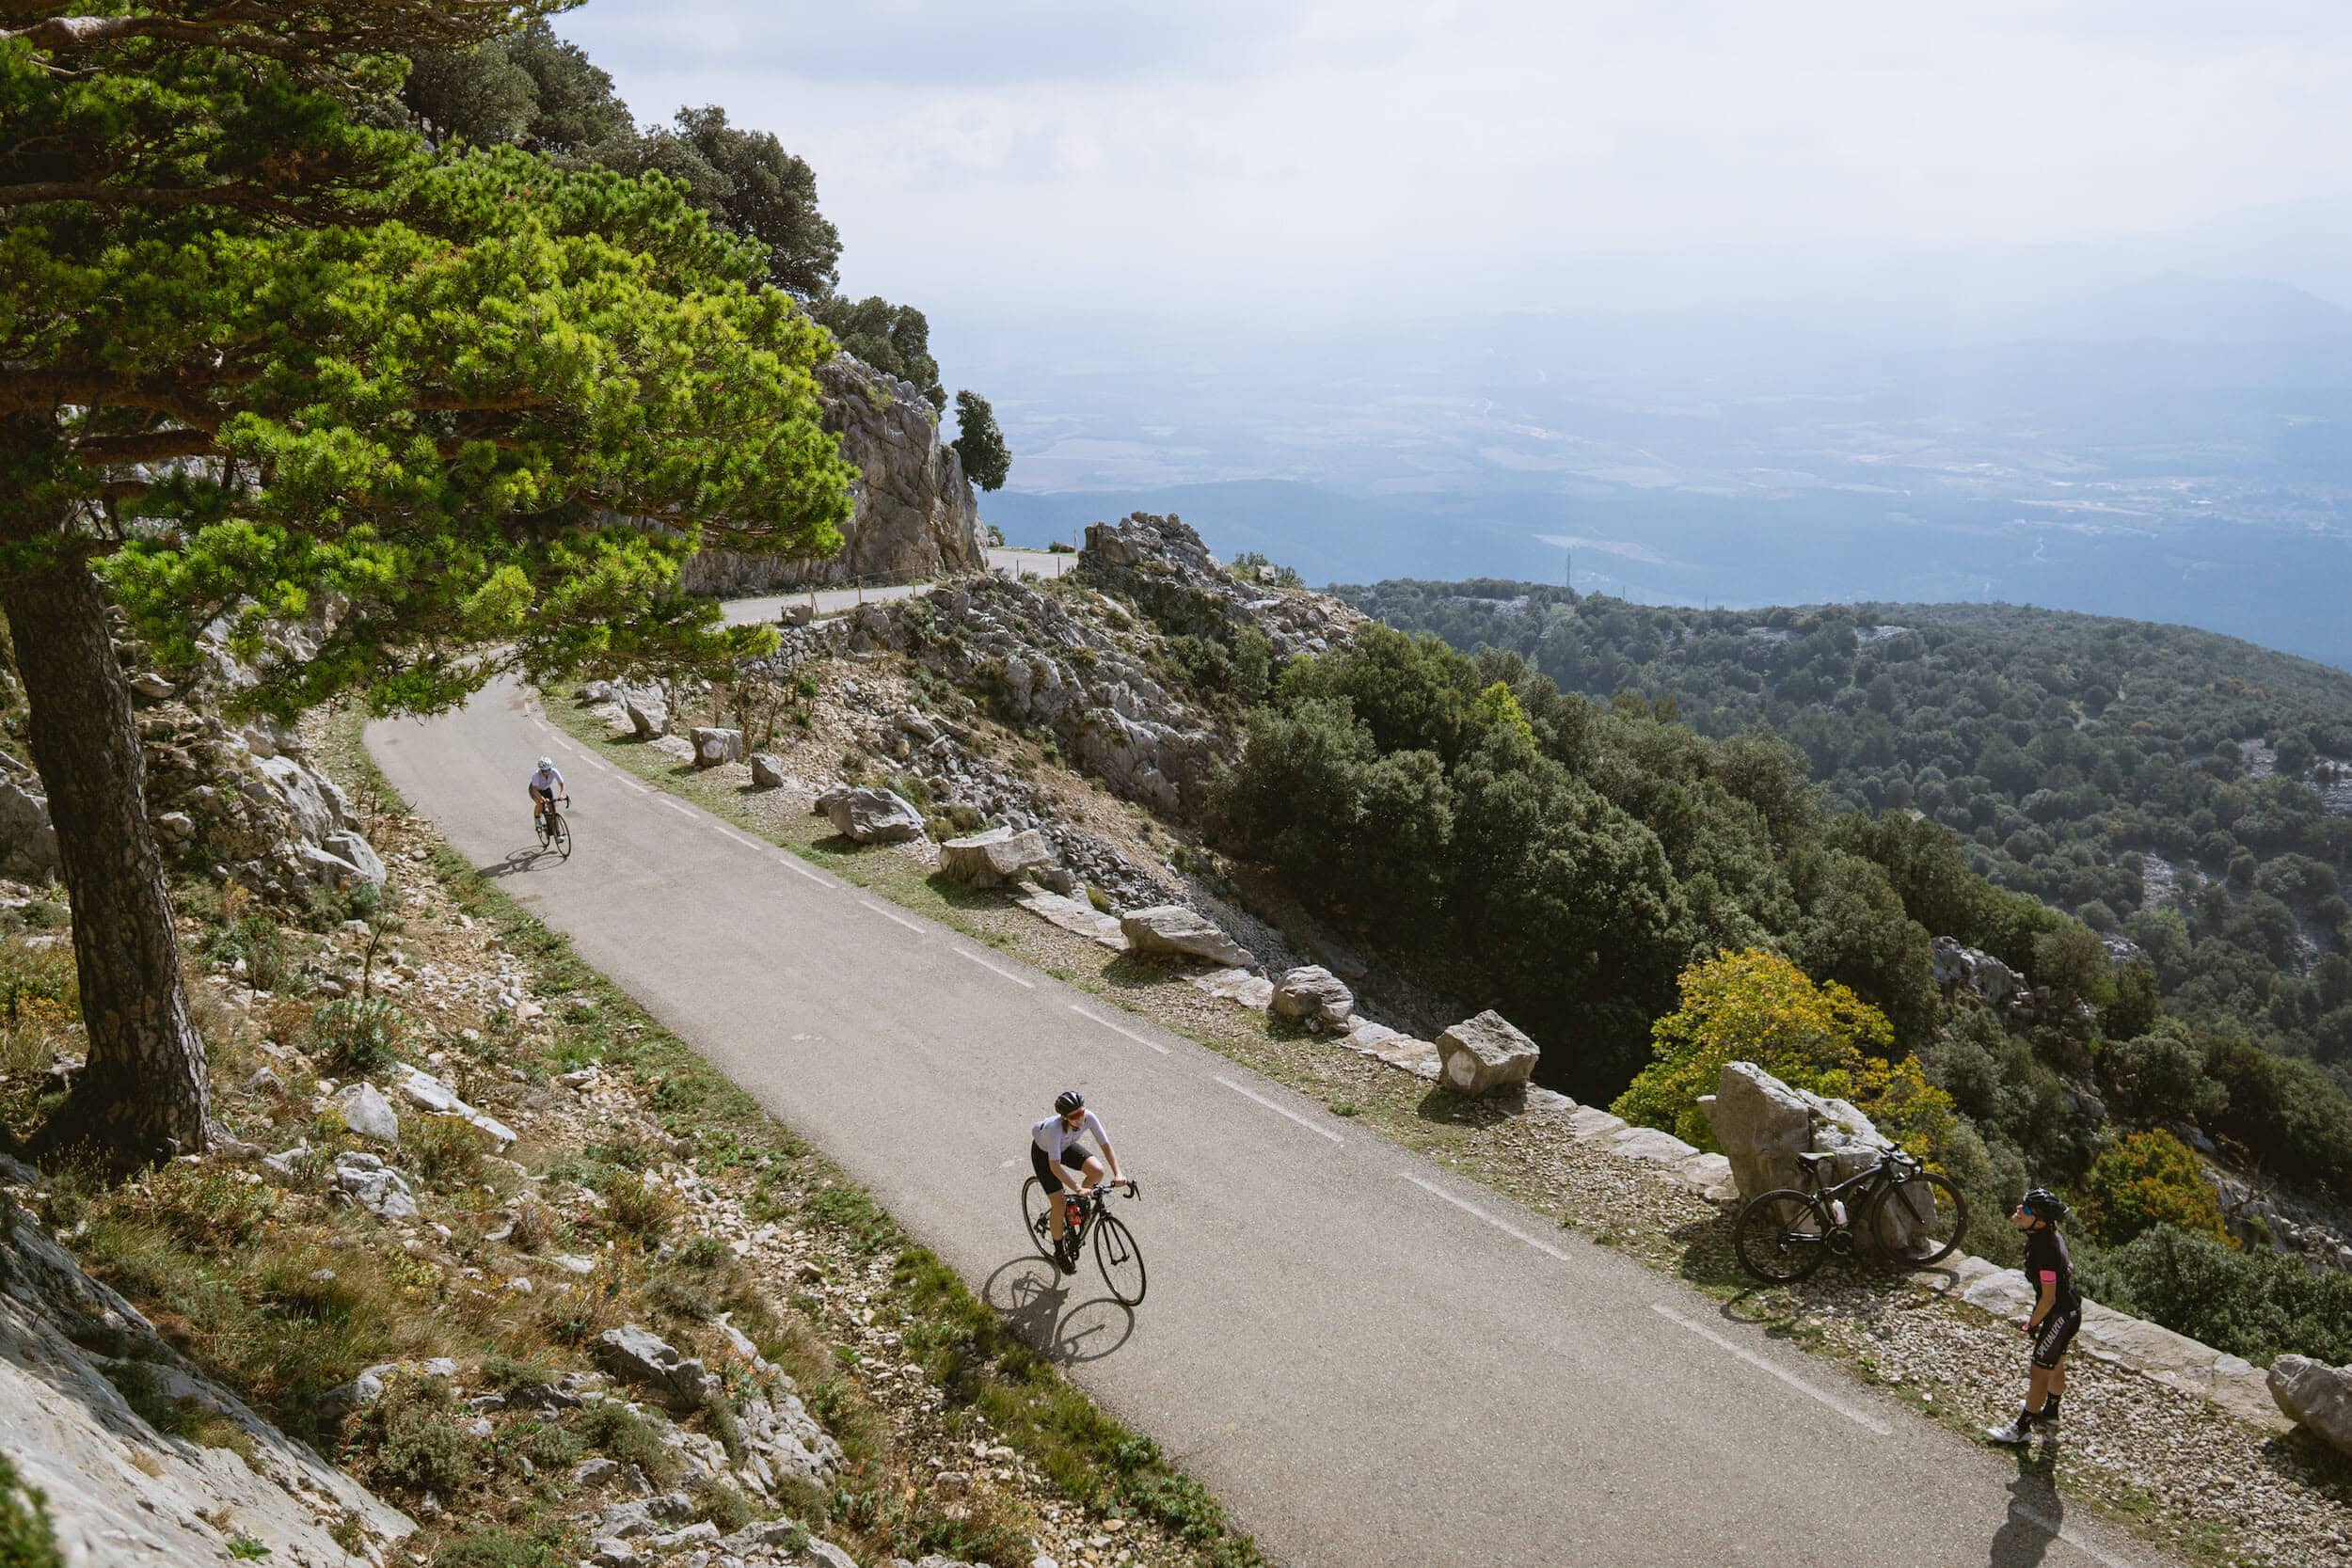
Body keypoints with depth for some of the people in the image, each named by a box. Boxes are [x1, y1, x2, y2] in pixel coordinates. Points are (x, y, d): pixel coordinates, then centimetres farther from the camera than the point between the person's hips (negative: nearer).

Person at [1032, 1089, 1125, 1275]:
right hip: (1043, 1153, -4)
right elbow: (1054, 1165, -45)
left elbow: (1105, 1145, -25)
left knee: (1098, 1172, -20)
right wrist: (1077, 1188, -53)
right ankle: (1059, 1252, 13)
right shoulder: (1054, 1128, -42)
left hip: (1065, 1146, 5)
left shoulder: (1088, 1118, -29)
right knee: (1059, 1205, -9)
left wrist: (1117, 1173, -38)